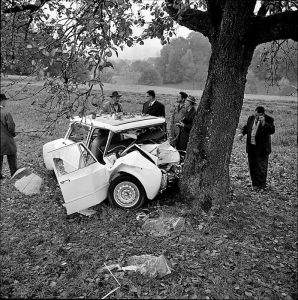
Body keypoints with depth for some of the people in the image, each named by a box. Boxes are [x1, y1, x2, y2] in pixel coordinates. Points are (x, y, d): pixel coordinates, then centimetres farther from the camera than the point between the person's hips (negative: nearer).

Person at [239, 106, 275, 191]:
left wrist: (264, 123, -33)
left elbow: (272, 131, -23)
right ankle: (255, 183, 28)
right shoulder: (251, 118, 5)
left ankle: (261, 185, 16)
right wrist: (242, 133, 2)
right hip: (251, 147, 5)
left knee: (261, 167, 1)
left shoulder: (269, 120, -10)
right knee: (252, 166, 13)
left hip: (262, 148, -5)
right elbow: (246, 127, 21)